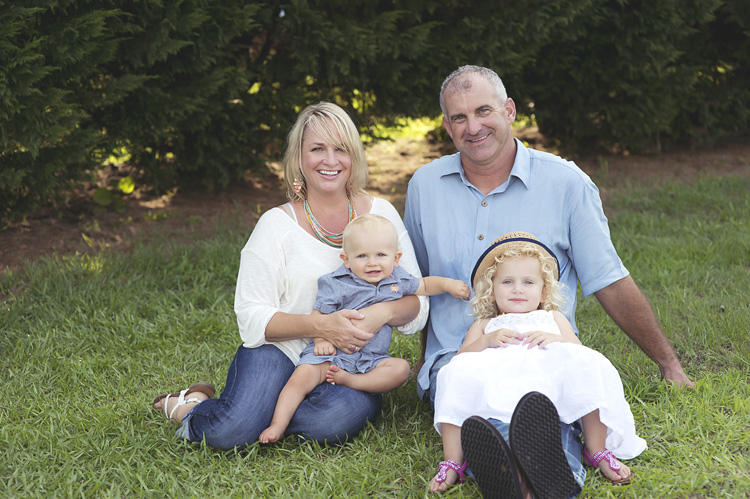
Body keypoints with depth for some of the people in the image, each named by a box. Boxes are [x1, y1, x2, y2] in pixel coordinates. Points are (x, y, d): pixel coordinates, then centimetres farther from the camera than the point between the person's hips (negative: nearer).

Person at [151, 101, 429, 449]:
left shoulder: (380, 213, 6)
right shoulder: (276, 224, -2)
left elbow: (416, 304, 5)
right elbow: (252, 318, -7)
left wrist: (384, 312, -19)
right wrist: (321, 325, -23)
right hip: (282, 353, -2)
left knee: (339, 418, -34)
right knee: (230, 431, -29)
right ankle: (187, 406, 7)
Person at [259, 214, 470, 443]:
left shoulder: (397, 280, 6)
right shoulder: (336, 284, -6)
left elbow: (424, 285, 23)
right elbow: (318, 313, -4)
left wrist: (447, 284, 8)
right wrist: (321, 339, -19)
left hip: (370, 360, 3)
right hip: (331, 353, -3)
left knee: (401, 368, -22)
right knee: (302, 376, -26)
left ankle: (348, 380, -25)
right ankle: (277, 426, -24)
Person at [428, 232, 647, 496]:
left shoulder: (553, 319, 38)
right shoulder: (485, 325, 37)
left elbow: (579, 352, 21)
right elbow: (461, 356, 18)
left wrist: (556, 340, 0)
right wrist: (486, 340, 1)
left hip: (547, 381, 1)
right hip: (494, 391, 0)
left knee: (588, 367, -28)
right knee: (459, 372, -30)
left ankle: (597, 451, -17)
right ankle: (452, 462, -25)